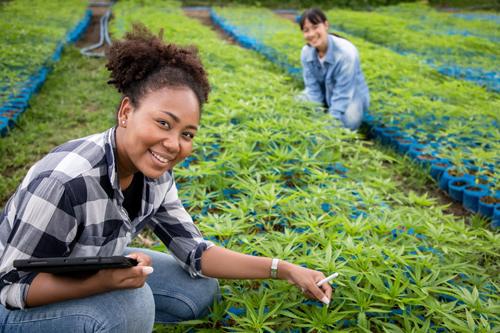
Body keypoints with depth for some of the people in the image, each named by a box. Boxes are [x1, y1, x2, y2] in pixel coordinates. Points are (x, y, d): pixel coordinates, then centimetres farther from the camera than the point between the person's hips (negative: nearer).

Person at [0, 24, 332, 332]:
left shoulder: (155, 176, -13)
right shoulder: (66, 179, -35)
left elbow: (195, 253, -8)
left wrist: (284, 270, -15)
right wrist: (107, 280, -43)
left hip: (92, 271, 7)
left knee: (201, 292, 1)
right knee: (132, 302, -32)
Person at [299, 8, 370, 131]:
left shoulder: (346, 53, -32)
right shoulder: (306, 52, -15)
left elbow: (342, 94, -30)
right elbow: (312, 87, -12)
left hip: (351, 96, -5)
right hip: (325, 94, 5)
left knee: (349, 122, -32)